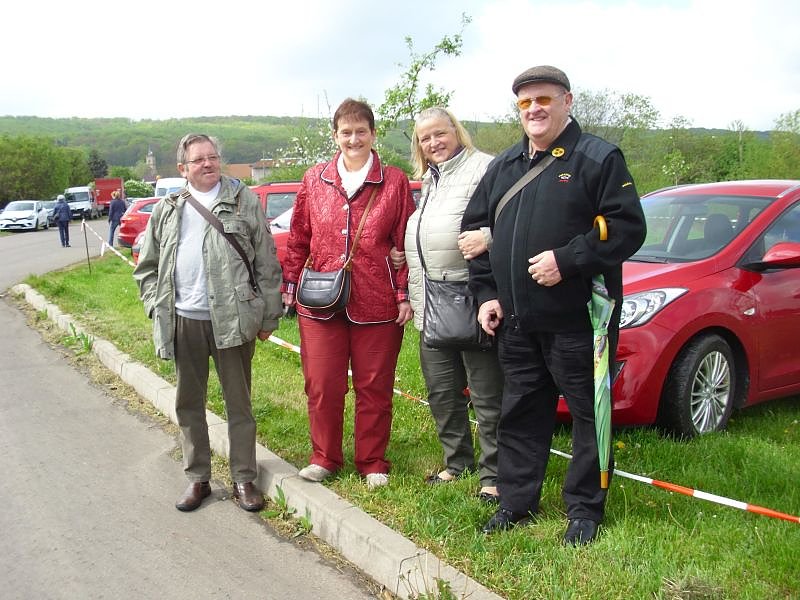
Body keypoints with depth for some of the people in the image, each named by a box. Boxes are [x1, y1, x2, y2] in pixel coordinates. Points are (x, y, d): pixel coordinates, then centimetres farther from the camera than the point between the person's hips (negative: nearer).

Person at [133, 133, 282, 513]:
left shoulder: (244, 202, 1)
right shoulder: (167, 210, 10)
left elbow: (267, 263, -1)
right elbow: (147, 267, 15)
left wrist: (269, 315, -4)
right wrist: (157, 308, 3)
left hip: (233, 320, -3)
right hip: (184, 323, 3)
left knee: (239, 403, 6)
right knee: (189, 403, 12)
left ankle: (244, 479, 18)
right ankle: (197, 478, 26)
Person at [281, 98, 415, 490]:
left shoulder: (394, 182, 2)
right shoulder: (314, 180, 8)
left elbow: (405, 243, 1)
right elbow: (298, 239, 11)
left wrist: (404, 295, -3)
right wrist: (289, 286, 8)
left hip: (376, 304, -2)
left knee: (374, 388, 9)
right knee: (321, 385, 8)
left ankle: (373, 463, 25)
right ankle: (325, 458, 28)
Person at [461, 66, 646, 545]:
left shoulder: (599, 158, -4)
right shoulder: (504, 166, 15)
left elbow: (629, 227, -11)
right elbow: (476, 228, 18)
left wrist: (566, 260, -19)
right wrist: (487, 293, 8)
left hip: (579, 319, -5)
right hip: (517, 321, 6)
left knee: (589, 414, 4)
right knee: (520, 414, 14)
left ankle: (585, 508, 20)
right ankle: (517, 500, 27)